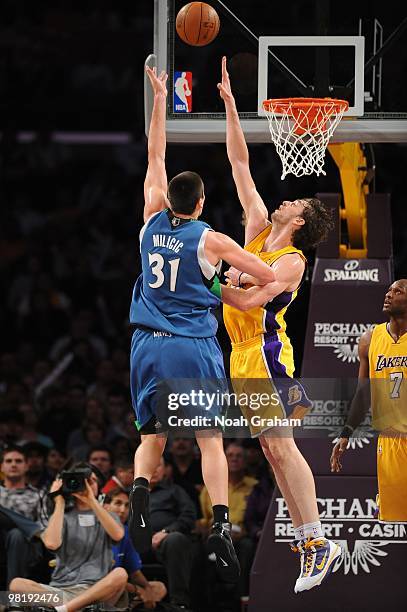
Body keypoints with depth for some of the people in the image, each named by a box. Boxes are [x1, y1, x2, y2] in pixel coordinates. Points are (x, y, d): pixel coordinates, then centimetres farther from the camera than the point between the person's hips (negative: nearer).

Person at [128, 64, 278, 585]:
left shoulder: (152, 220, 4)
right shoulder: (210, 240, -4)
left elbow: (155, 157, 16)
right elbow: (270, 278, -2)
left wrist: (160, 99, 22)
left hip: (148, 346, 3)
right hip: (195, 348, -3)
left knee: (152, 435, 14)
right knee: (209, 438, -2)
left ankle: (139, 491, -15)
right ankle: (221, 525, -18)